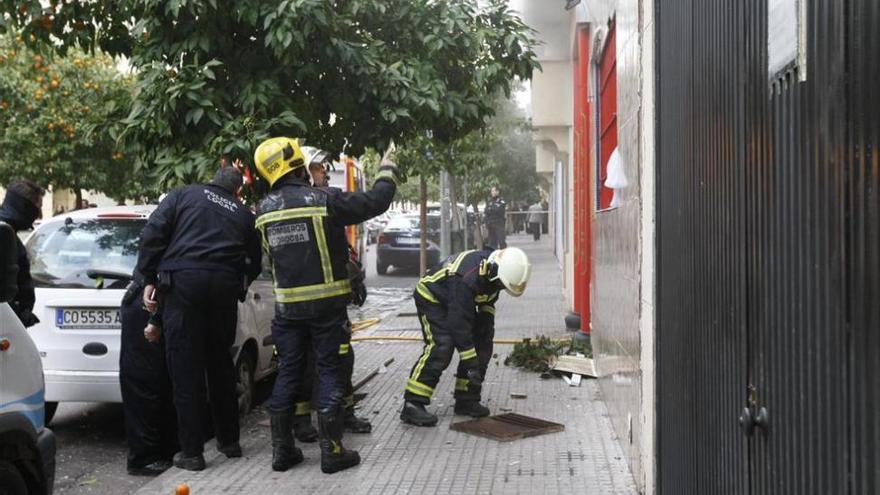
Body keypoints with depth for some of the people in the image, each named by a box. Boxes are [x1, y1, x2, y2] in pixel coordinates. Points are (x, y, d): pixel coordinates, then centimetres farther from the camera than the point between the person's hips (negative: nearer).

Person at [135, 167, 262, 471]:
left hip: (183, 281, -3)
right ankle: (229, 440, 27)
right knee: (221, 364, 17)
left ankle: (191, 452, 5)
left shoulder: (183, 195, 14)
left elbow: (152, 234, 2)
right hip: (225, 286, 3)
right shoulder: (244, 215, 20)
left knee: (185, 369, 2)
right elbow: (254, 263, 18)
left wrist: (149, 279, 5)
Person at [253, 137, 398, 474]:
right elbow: (375, 203, -7)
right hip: (326, 303, -4)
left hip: (288, 305, 4)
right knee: (329, 372, 4)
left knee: (288, 372, 12)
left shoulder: (264, 210, 2)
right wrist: (387, 171, 10)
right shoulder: (323, 201, -13)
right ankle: (331, 451, 6)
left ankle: (282, 450, 17)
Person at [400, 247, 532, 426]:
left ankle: (466, 400, 7)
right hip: (431, 297, -8)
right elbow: (459, 324, -36)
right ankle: (413, 405, -23)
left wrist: (487, 320, -5)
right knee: (441, 347, -25)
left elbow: (488, 298, 10)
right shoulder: (468, 278, -39)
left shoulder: (497, 267, -13)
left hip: (460, 301, 9)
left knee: (482, 345, -1)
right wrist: (471, 365, -33)